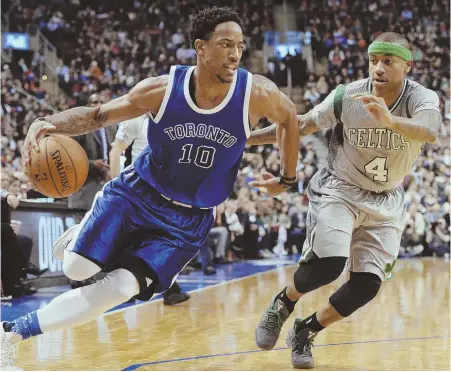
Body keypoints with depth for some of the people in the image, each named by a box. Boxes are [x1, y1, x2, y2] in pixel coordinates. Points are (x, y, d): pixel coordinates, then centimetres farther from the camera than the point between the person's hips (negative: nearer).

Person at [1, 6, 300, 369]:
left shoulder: (257, 93, -17)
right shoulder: (162, 89, -17)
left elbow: (289, 117, 6)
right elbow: (98, 114, -7)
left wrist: (287, 178, 12)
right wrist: (48, 123, -25)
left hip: (189, 220, 0)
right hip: (138, 193, 0)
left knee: (121, 288, -15)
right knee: (78, 268, -14)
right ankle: (83, 235, 25)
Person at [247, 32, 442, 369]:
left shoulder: (423, 98, -20)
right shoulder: (346, 96, -17)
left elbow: (429, 131, -43)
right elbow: (302, 125, -4)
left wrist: (389, 120, -64)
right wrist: (245, 138, -6)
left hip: (385, 202, 2)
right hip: (338, 190, -2)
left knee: (367, 285, -5)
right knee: (329, 264, -23)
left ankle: (306, 331, 19)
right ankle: (282, 305, 9)